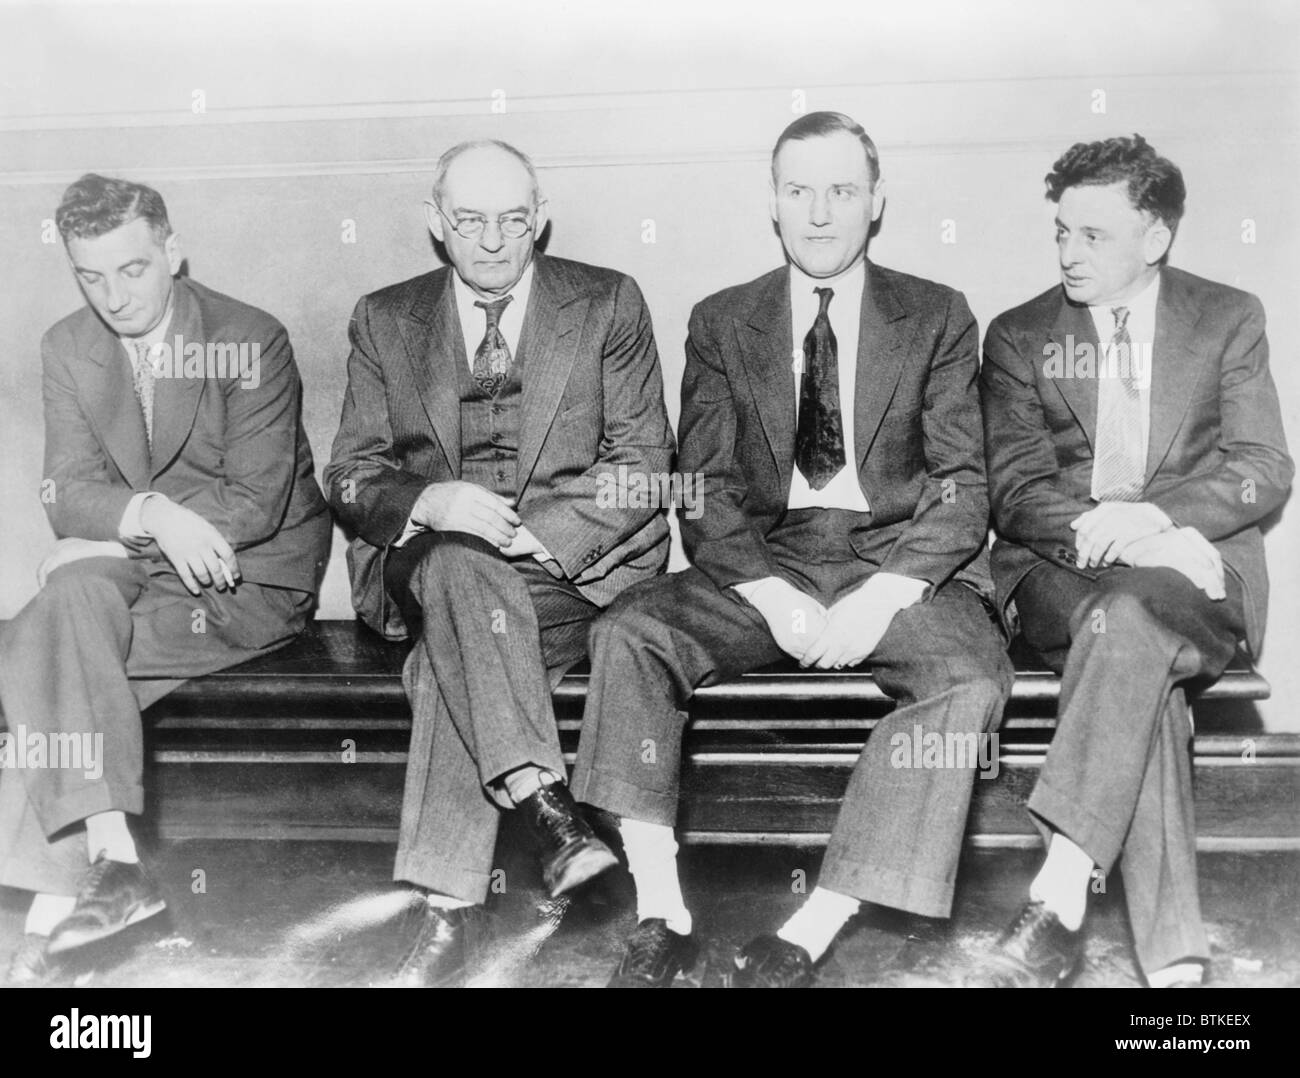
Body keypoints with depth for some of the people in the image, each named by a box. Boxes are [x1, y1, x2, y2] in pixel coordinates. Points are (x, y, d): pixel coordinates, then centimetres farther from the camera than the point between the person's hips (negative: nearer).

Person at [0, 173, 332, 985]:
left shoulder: (252, 342, -10)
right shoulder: (67, 349, 6)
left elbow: (256, 504, -16)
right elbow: (68, 493, -2)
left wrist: (105, 545, -18)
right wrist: (151, 515, -25)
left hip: (253, 583, -5)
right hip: (135, 573, 5)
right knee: (74, 594, -26)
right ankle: (110, 859, -26)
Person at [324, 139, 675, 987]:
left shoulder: (608, 304, 6)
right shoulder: (385, 320, 12)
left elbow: (644, 464, 0)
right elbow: (352, 477, 7)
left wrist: (535, 531, -16)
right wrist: (431, 503, -17)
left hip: (580, 562, -1)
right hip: (424, 560, 2)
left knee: (454, 657, -31)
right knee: (459, 565, -35)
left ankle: (453, 905, -27)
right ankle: (548, 811, -40)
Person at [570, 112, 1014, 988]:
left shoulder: (937, 318, 8)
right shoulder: (721, 323, 11)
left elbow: (962, 488, 0)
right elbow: (705, 492, 3)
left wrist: (883, 596, -17)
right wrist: (773, 596, -14)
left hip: (900, 565, -1)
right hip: (763, 563, 1)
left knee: (972, 677, -31)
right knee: (628, 633, -24)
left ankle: (810, 936, -27)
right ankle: (662, 917, -21)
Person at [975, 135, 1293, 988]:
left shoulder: (1231, 320, 12)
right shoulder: (1018, 336, 11)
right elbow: (1017, 493, 1)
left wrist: (1155, 517, -18)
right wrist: (1113, 537, -18)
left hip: (1199, 570, 0)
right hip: (1060, 573, 0)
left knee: (1132, 617, -36)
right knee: (1144, 678, -32)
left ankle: (1060, 893, -37)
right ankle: (1174, 953, -33)